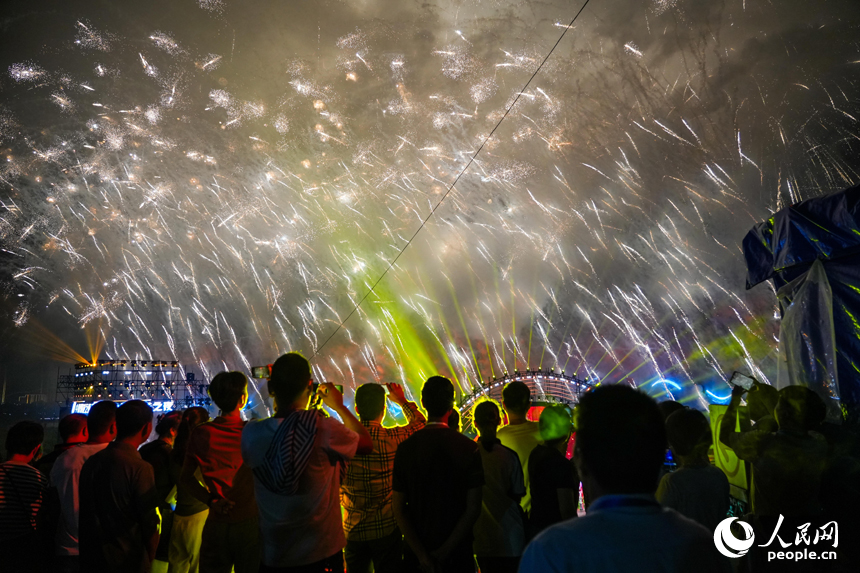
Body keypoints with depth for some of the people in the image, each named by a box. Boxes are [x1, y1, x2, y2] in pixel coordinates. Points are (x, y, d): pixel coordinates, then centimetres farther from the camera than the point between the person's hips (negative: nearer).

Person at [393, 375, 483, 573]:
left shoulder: (406, 448, -7)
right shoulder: (468, 447, -12)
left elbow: (398, 509, -7)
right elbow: (473, 508, -13)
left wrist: (422, 555, -7)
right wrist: (444, 552, -10)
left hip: (416, 551, 1)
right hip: (457, 553, -1)